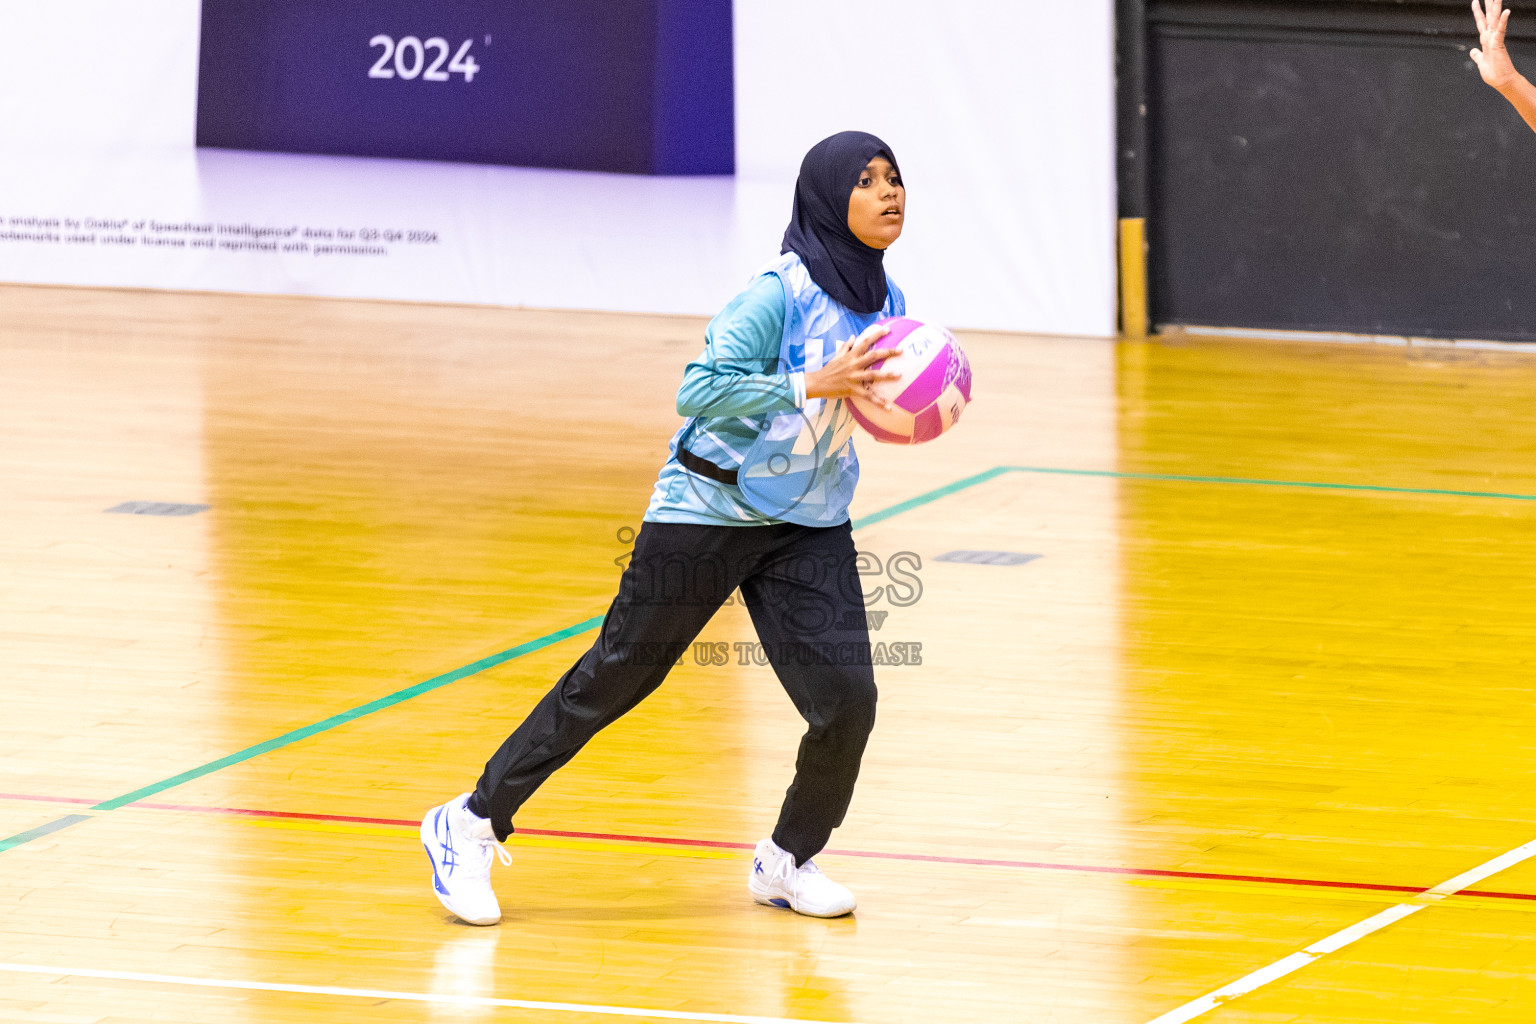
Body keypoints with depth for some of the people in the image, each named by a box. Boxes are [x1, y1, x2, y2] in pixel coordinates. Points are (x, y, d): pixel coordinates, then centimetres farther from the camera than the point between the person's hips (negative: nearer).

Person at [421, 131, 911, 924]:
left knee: (846, 700, -8)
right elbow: (700, 389, -28)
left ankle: (787, 862, 16)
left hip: (810, 525, 6)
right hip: (709, 513, -6)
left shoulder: (884, 301, 1)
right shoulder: (782, 291, -21)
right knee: (613, 679, 2)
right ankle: (471, 824, 15)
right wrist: (815, 384, -34)